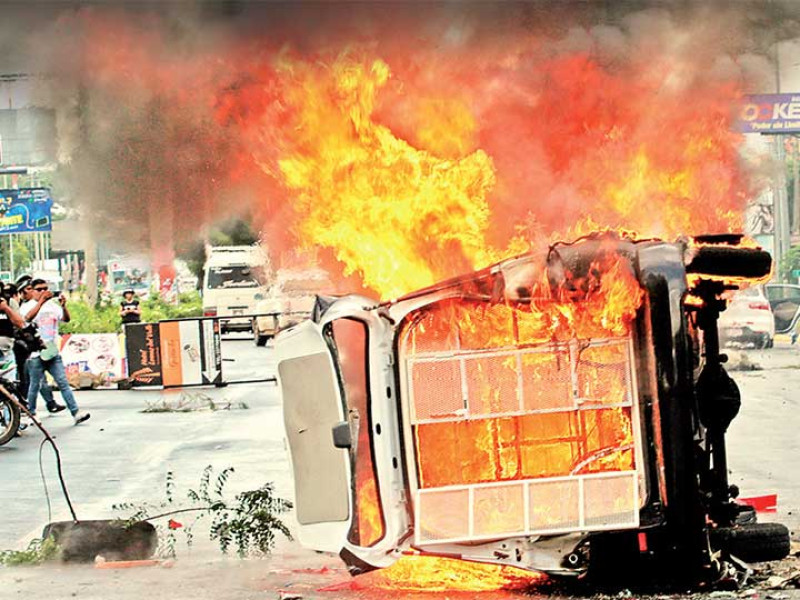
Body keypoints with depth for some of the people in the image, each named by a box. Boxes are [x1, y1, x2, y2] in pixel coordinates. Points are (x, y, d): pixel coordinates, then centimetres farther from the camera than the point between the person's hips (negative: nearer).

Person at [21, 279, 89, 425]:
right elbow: (29, 317, -22)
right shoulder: (27, 306, -1)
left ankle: (76, 413, -7)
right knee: (35, 385, 3)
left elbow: (66, 319, 3)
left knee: (63, 383, -2)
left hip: (52, 352, 4)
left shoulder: (53, 306, 12)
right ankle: (31, 414, 17)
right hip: (35, 353, -3)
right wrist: (41, 301, -29)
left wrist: (63, 306, -16)